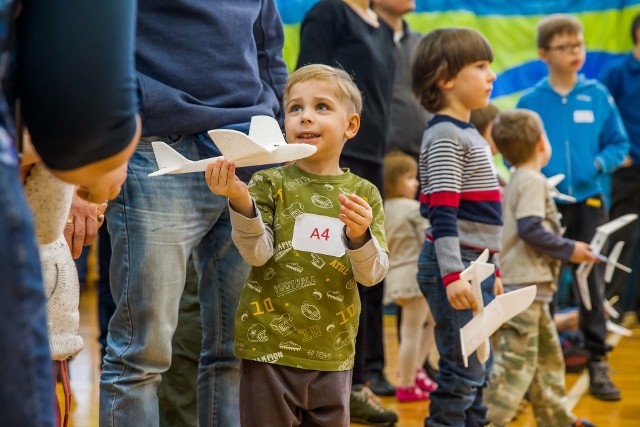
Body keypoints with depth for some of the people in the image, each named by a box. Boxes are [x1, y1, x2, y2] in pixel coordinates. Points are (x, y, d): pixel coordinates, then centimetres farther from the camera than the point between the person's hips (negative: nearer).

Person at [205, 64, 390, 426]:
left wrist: (360, 236, -20)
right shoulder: (270, 184, -2)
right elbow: (258, 254, -11)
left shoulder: (364, 194, 3)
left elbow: (373, 274, 0)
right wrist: (241, 202, -25)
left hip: (334, 353, 2)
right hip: (271, 347, -2)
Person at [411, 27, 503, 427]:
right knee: (465, 369, -9)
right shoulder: (444, 135, -12)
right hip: (453, 266, -10)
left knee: (479, 370, 13)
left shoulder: (469, 134, 17)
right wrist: (453, 275, -28)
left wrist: (491, 268, 25)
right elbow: (442, 212, -21)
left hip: (475, 264, 10)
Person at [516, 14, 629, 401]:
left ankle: (598, 364, 10)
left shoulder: (598, 96, 1)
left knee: (593, 283, 2)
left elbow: (619, 144, 6)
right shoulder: (531, 101, -2)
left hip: (588, 202, 1)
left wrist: (600, 163, -12)